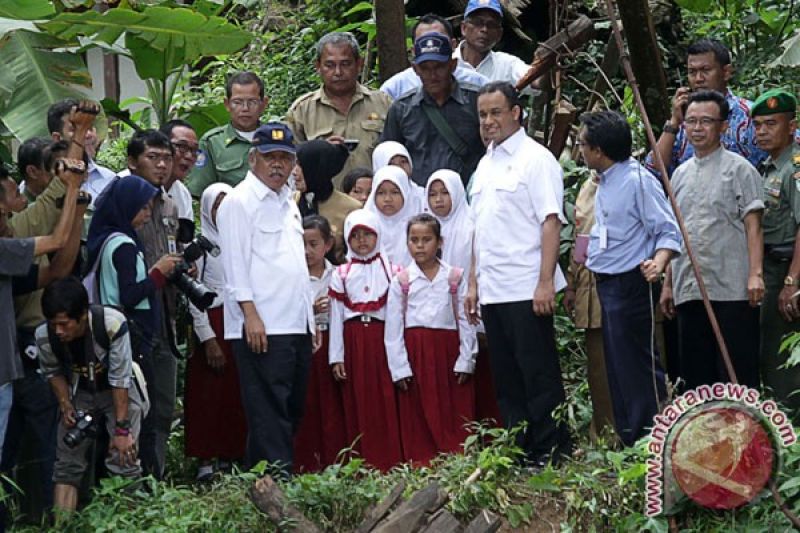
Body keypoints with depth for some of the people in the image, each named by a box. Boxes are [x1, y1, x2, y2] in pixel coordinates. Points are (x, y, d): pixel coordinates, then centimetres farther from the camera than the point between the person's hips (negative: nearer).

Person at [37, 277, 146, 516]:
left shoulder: (112, 324, -35)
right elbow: (53, 372, -1)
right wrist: (65, 406, -12)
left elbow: (120, 378, -27)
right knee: (67, 462, -5)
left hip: (118, 391, -3)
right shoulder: (44, 337, -24)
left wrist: (122, 428, -24)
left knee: (123, 458, -18)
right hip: (79, 394, 3)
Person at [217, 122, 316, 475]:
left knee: (292, 410, 9)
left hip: (297, 326, 9)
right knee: (269, 411, -9)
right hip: (262, 327, -9)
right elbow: (235, 264, -11)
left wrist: (310, 317, 20)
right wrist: (251, 315, -18)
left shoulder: (287, 202, 21)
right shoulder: (240, 201, -5)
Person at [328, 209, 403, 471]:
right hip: (354, 339, 1)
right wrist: (336, 356, 2)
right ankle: (362, 464, 4)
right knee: (357, 403, 1)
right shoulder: (341, 275, 8)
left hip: (382, 337, -1)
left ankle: (389, 463, -1)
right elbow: (336, 317, 7)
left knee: (386, 400, -4)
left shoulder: (390, 270, 6)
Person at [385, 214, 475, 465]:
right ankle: (423, 464, 4)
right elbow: (393, 328, 2)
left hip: (448, 350, 0)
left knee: (455, 413, 0)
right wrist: (399, 368, -5)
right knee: (418, 415, 1)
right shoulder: (401, 281, 5)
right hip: (415, 353, 0)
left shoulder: (455, 277, 6)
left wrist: (466, 361, -4)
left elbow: (466, 322, 4)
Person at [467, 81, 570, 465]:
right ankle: (518, 452, 14)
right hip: (492, 290, 8)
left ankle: (551, 451, 0)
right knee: (506, 376, 9)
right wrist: (474, 282, 15)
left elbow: (551, 221, -12)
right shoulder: (485, 165, 18)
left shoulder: (536, 159, -6)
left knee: (538, 373, -4)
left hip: (526, 289, -8)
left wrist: (545, 282, -19)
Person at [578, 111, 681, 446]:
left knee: (638, 366, -7)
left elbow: (668, 231, -17)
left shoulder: (638, 180, -16)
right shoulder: (604, 183, 12)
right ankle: (630, 443, 21)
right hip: (607, 285, 10)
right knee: (618, 367, 13)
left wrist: (658, 262, -33)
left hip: (631, 284, -10)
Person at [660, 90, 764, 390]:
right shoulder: (680, 174, 18)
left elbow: (753, 225, -5)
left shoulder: (738, 168, 0)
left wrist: (755, 273, -16)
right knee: (695, 374, 8)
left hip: (731, 289, -6)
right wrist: (668, 284, 18)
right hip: (688, 291, 6)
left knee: (737, 371, -6)